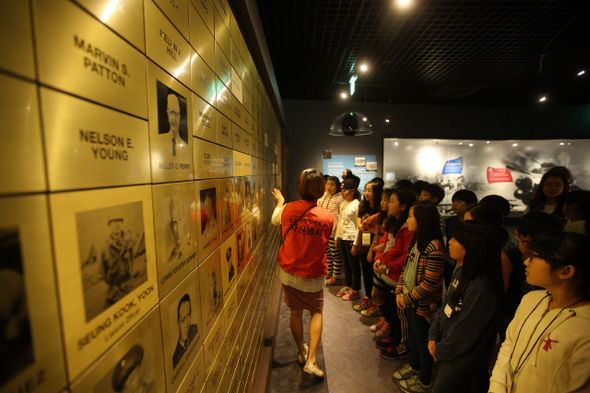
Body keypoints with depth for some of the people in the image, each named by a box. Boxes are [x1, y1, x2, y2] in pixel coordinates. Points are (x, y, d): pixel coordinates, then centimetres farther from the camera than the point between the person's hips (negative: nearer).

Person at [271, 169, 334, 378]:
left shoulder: (288, 209, -14)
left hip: (289, 272, 3)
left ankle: (302, 352, 42)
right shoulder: (328, 217, -18)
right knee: (317, 313, 21)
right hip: (312, 276, -2)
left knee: (295, 313, 21)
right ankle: (311, 361, 14)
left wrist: (280, 201, 30)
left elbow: (274, 219, 10)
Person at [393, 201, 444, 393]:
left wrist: (408, 298, -16)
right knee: (413, 336, 26)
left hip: (423, 305, -8)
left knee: (423, 341, 13)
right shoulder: (415, 242, 1)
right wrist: (399, 291, -2)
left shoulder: (434, 248, -27)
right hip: (410, 301, 8)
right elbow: (406, 268, 7)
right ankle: (414, 366, 49)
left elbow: (429, 283, -25)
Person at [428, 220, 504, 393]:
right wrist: (433, 336, 1)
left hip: (462, 366, -7)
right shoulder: (462, 271, -3)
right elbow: (446, 306, 6)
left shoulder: (480, 289, -31)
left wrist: (440, 352, -8)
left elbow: (462, 335, -23)